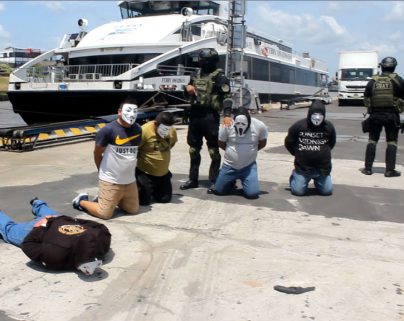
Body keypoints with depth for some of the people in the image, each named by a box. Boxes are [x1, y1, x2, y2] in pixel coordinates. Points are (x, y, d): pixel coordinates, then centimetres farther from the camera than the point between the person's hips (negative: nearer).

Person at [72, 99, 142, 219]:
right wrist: (103, 172, 8)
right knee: (105, 214, -3)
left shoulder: (138, 130, 2)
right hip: (110, 181, -6)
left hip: (130, 181, 6)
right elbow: (97, 153, -4)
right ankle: (82, 201, 22)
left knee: (134, 210, 13)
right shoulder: (108, 130, -16)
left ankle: (113, 200, 34)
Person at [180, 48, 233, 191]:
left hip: (210, 116, -7)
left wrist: (227, 115, -28)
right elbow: (188, 94, 27)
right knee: (194, 149, 12)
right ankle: (193, 179, 23)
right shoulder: (196, 76, 16)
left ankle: (215, 181, 5)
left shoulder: (219, 77, -5)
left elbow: (227, 96, -14)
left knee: (213, 149, -2)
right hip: (194, 114, 7)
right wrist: (187, 88, 2)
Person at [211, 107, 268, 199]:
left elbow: (262, 143, 4)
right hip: (229, 165, 1)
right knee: (218, 191, 7)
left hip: (249, 166, -1)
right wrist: (232, 151, 2)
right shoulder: (227, 125, -16)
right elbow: (221, 143, 1)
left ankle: (244, 181, 22)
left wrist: (250, 150, 4)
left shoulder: (259, 126, -14)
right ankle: (232, 181, 40)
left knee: (252, 193, -14)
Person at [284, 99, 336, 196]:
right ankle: (294, 176, 32)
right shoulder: (298, 125, -13)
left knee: (327, 191, 6)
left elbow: (332, 143, 13)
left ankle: (317, 181, 39)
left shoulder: (329, 127, -6)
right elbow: (289, 143, 1)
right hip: (303, 167, -2)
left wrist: (323, 153, 10)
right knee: (298, 191, -1)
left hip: (323, 168, 2)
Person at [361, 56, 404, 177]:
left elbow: (366, 98, 6)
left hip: (375, 115, 2)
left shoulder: (373, 81, 3)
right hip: (392, 115, -2)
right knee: (392, 142, 3)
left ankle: (368, 168, 10)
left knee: (372, 140, 10)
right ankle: (390, 170, 0)